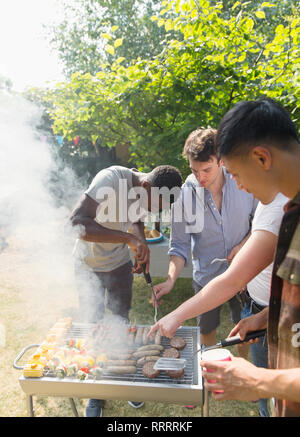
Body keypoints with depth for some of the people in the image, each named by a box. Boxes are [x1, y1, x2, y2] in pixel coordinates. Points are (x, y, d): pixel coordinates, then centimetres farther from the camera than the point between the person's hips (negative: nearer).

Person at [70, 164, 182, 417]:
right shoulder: (112, 178, -33)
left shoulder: (148, 194, -13)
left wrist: (142, 250, -12)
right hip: (89, 266, -4)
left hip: (120, 264, 5)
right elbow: (77, 222, -42)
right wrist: (128, 239, -48)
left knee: (122, 322, 12)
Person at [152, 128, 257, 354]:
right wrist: (171, 280, -23)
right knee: (207, 332, 17)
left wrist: (244, 245, -15)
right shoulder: (184, 194, -16)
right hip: (207, 277, -1)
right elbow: (180, 245, -11)